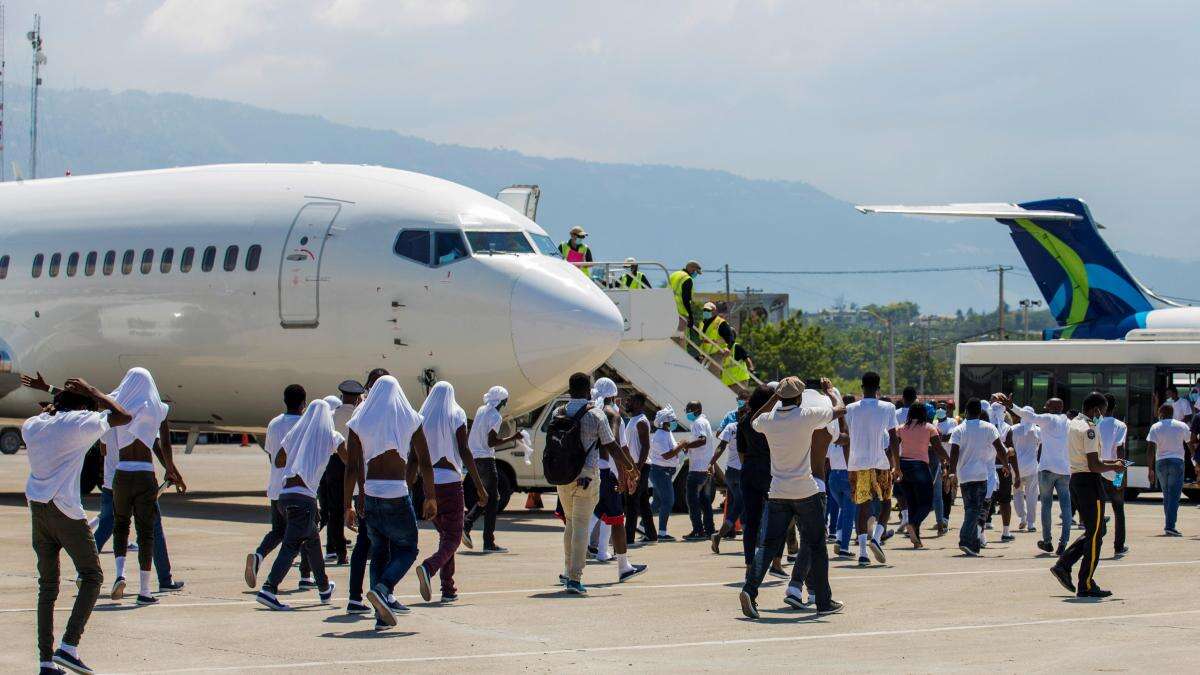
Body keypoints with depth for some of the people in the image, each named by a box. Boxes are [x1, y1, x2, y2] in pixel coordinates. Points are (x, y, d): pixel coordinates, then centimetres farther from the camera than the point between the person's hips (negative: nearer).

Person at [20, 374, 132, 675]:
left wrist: (53, 393, 39)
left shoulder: (32, 426, 11)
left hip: (37, 510, 6)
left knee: (47, 586, 11)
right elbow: (123, 417, -1)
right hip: (66, 512, -6)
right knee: (92, 577, 4)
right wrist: (92, 392, 7)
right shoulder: (80, 424, -7)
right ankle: (68, 647, -11)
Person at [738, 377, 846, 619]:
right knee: (815, 546, 7)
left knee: (768, 544, 4)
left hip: (778, 494, 3)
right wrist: (830, 391, 20)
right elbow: (840, 410, 2)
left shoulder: (769, 420, 1)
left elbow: (753, 421, 27)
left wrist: (774, 398, 27)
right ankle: (824, 601, 12)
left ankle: (750, 589, -15)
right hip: (807, 491, -3)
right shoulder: (808, 416, -10)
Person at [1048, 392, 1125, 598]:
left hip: (1075, 479, 9)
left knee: (1092, 532, 17)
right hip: (1090, 481, -9)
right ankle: (1086, 585, 0)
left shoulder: (1074, 424, 14)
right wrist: (1114, 467, -6)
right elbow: (1093, 466, -22)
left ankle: (1063, 565, 9)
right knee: (1095, 535, -2)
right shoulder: (1089, 429, -17)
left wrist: (1108, 463, 16)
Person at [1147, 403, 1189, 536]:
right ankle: (1170, 526, -17)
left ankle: (1169, 525, 17)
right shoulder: (1181, 426, 2)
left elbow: (1150, 450, -6)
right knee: (1174, 495, -5)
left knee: (1166, 495, 15)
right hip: (1177, 461, -1)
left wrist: (1150, 469, -4)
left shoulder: (1155, 427, 0)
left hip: (1160, 463, 2)